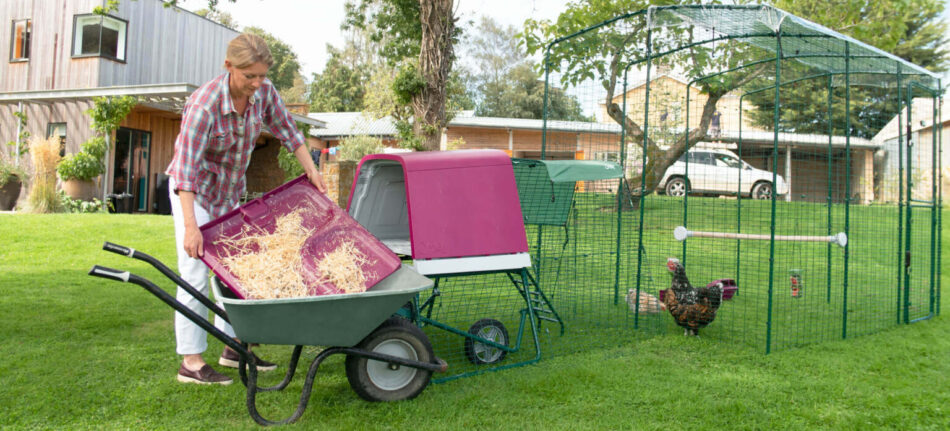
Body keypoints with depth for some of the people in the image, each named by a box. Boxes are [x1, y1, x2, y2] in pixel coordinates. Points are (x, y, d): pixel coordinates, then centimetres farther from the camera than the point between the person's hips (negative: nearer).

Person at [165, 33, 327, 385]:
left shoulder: (263, 92, -14)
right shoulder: (204, 105, -31)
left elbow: (285, 129, 3)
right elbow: (186, 168, -33)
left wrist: (311, 171, 4)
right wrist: (191, 226, -37)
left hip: (229, 190, 6)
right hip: (192, 190, -6)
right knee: (196, 273, -8)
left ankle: (234, 347, 20)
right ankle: (191, 362, -2)